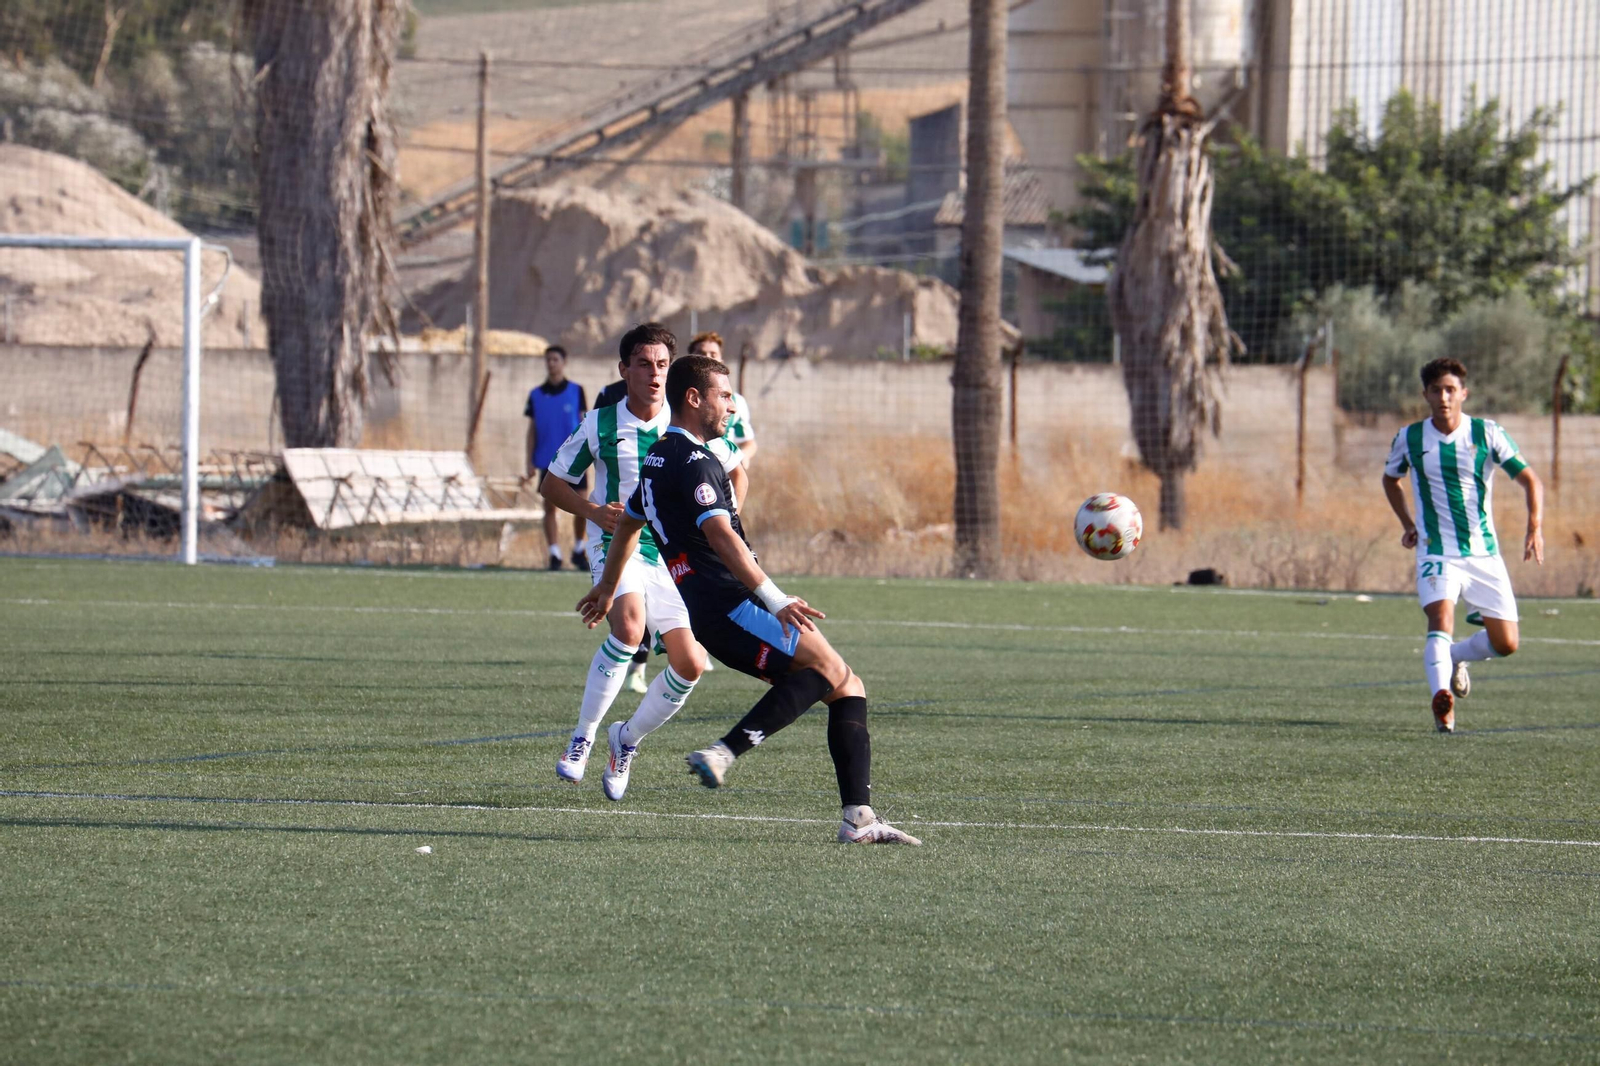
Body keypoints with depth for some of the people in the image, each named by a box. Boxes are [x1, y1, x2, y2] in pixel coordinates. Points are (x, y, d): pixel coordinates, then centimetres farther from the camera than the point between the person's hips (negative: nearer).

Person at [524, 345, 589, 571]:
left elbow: (583, 423, 6)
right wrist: (530, 462, 3)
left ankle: (578, 550, 11)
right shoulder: (536, 395, 7)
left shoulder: (576, 391, 4)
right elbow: (532, 430, 9)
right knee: (550, 506, -1)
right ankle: (554, 553, 3)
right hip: (547, 459, 1)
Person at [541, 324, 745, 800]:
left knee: (690, 664, -7)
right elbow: (553, 485, 5)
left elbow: (735, 472, 15)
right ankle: (582, 738, -20)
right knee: (629, 627, -32)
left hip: (672, 555, 3)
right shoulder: (600, 424, -4)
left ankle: (627, 739, 18)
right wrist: (594, 511, -13)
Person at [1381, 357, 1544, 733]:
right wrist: (1407, 525, 11)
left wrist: (1535, 528, -21)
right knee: (1441, 619, -28)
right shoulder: (1409, 438, -1)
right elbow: (1391, 479, 21)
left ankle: (1454, 657, 31)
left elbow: (1530, 480, -6)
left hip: (1484, 553, 2)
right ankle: (1442, 702, -41)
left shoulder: (1486, 433, -5)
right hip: (1436, 553, -2)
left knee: (1506, 643, 2)